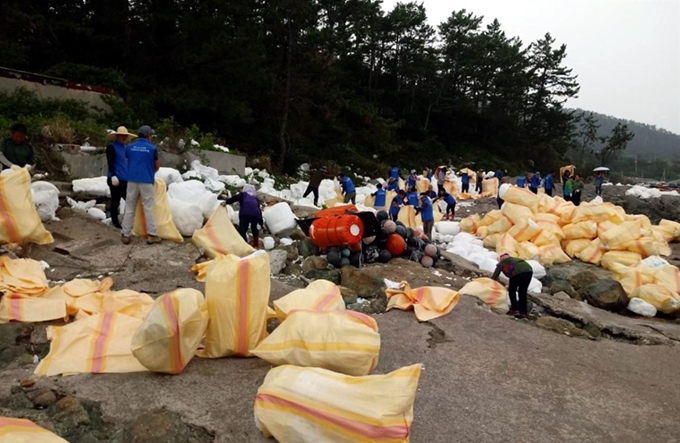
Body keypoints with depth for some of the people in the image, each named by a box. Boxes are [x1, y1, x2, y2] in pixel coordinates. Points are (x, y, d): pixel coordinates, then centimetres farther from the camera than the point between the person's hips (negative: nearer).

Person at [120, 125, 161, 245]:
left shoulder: (129, 147, 6)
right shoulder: (152, 148, -4)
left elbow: (127, 161, 19)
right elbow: (157, 166, 7)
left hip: (132, 181, 3)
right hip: (146, 181, -3)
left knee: (129, 208, 8)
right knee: (148, 208, 2)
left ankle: (126, 235, 9)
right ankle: (152, 235, 1)